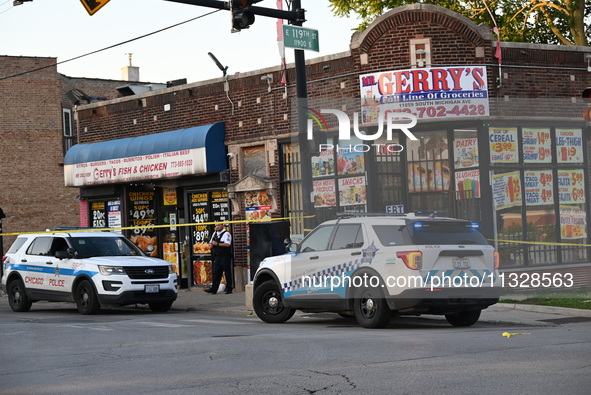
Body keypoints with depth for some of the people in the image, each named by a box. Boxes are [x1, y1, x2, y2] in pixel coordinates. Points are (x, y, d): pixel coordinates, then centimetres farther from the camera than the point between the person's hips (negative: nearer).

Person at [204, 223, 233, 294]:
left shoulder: (226, 234, -6)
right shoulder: (214, 234, 18)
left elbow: (227, 244, -19)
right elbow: (210, 244, 25)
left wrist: (217, 244, -18)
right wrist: (211, 244, 0)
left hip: (225, 256, -7)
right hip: (217, 256, 7)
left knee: (227, 272, -1)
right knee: (215, 273, 3)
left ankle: (229, 288, 5)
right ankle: (213, 289, 3)